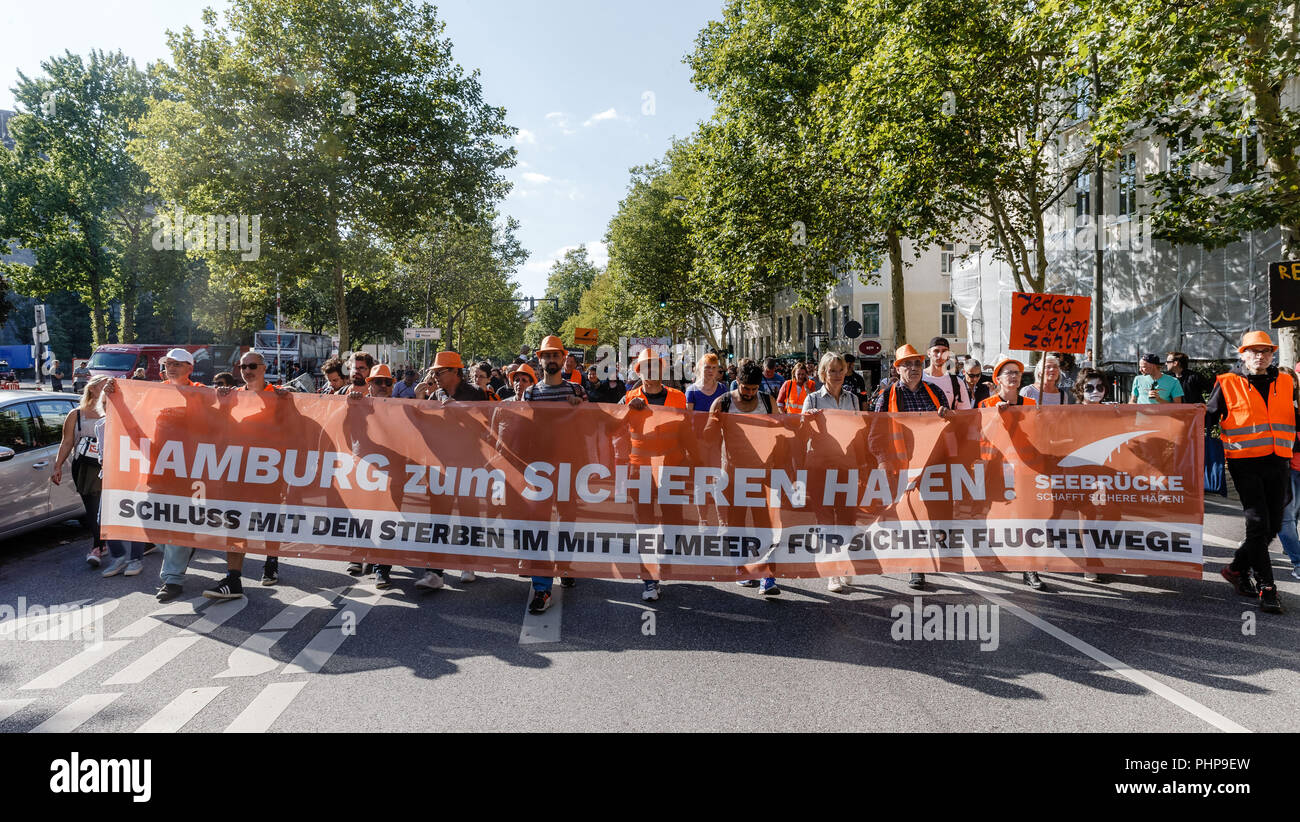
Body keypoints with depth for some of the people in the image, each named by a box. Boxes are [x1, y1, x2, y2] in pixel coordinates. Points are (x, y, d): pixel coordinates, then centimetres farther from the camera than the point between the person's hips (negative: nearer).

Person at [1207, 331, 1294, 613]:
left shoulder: (1285, 382, 12)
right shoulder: (1228, 383, 1)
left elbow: (1293, 421, 20)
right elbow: (1209, 416, 6)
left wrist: (1294, 456, 15)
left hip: (1278, 463, 4)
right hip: (1245, 463, -4)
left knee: (1273, 525, 6)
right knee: (1258, 523, -7)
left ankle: (1238, 568, 24)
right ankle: (1265, 587, -1)